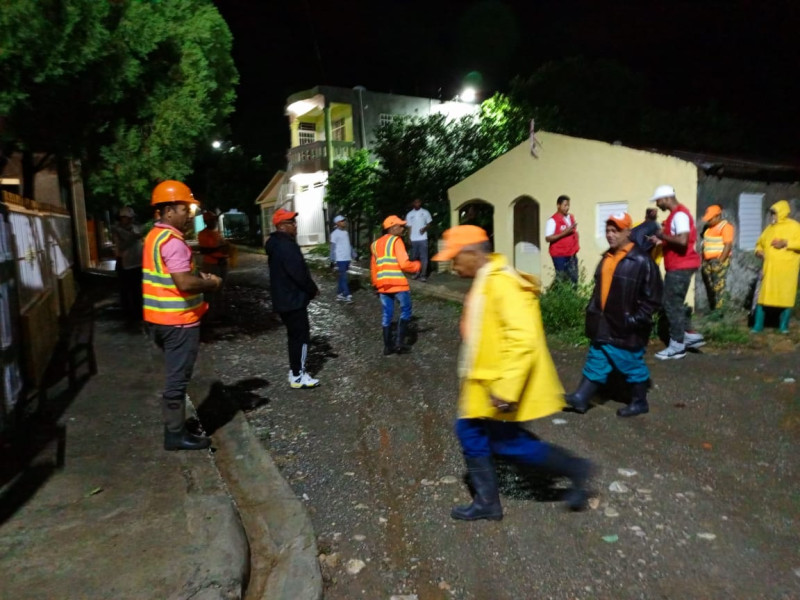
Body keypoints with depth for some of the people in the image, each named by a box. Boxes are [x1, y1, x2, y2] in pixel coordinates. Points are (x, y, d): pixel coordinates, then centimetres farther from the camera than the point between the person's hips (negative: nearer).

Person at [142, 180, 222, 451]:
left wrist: (200, 275, 8)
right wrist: (211, 284, -11)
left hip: (162, 318, 10)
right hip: (178, 320, -10)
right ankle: (175, 434, 12)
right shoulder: (172, 241, -20)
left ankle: (174, 425, 32)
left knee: (175, 375, 20)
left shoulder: (156, 235, 13)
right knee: (178, 378, 1)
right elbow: (184, 283, -28)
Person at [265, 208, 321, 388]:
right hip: (293, 299, -10)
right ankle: (298, 377, 5)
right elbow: (299, 273, -24)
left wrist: (309, 289, 14)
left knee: (294, 336, 18)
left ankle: (295, 372, 27)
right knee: (301, 337, -2)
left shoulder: (277, 244, 13)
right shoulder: (286, 245, -21)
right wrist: (313, 289, -8)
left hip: (284, 299, 10)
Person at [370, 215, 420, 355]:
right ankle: (400, 342, 3)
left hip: (383, 285, 6)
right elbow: (404, 264, -15)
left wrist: (376, 284, 23)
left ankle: (388, 346, 14)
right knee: (405, 311, 9)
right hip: (398, 284, -6)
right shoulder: (396, 240, -7)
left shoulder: (376, 244, 15)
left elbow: (373, 267, 17)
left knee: (387, 314, 12)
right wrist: (417, 265, 1)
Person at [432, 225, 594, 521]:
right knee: (470, 432, 13)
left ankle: (575, 468, 21)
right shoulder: (485, 282, 10)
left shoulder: (501, 283, -23)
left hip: (501, 386, -10)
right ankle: (487, 501, 27)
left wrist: (506, 388, -30)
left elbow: (522, 338, -30)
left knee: (507, 443, 3)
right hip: (486, 382, 10)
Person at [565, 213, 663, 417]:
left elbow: (653, 296, -15)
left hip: (626, 329, -7)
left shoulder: (641, 261, -16)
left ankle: (639, 403, 27)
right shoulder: (606, 258, 9)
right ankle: (581, 398, 19)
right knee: (596, 363, 13)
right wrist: (593, 311, 15)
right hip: (604, 326, 7)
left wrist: (636, 319, -18)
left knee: (632, 366, 10)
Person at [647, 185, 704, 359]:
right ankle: (691, 335, 23)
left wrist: (662, 236, -17)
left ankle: (677, 346, 2)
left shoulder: (680, 214, -17)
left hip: (680, 267, -11)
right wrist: (661, 241, 8)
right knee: (674, 303, 17)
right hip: (677, 266, 11)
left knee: (672, 304, -5)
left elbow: (682, 240, -28)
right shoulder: (676, 214, 16)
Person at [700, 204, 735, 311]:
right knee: (709, 287, 10)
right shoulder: (708, 227, 17)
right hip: (707, 261, 8)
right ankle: (711, 309, 17)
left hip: (719, 261, -8)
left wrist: (719, 262, -19)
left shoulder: (725, 227, -8)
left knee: (718, 287, -10)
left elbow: (728, 246, -15)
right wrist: (703, 261, 13)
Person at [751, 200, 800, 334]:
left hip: (787, 269, -4)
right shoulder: (769, 228, 15)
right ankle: (758, 325, 4)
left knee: (786, 296, 1)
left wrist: (786, 243, -18)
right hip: (769, 268, 4)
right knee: (762, 295, -1)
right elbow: (760, 243, 22)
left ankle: (784, 326, 12)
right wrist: (759, 251, 2)